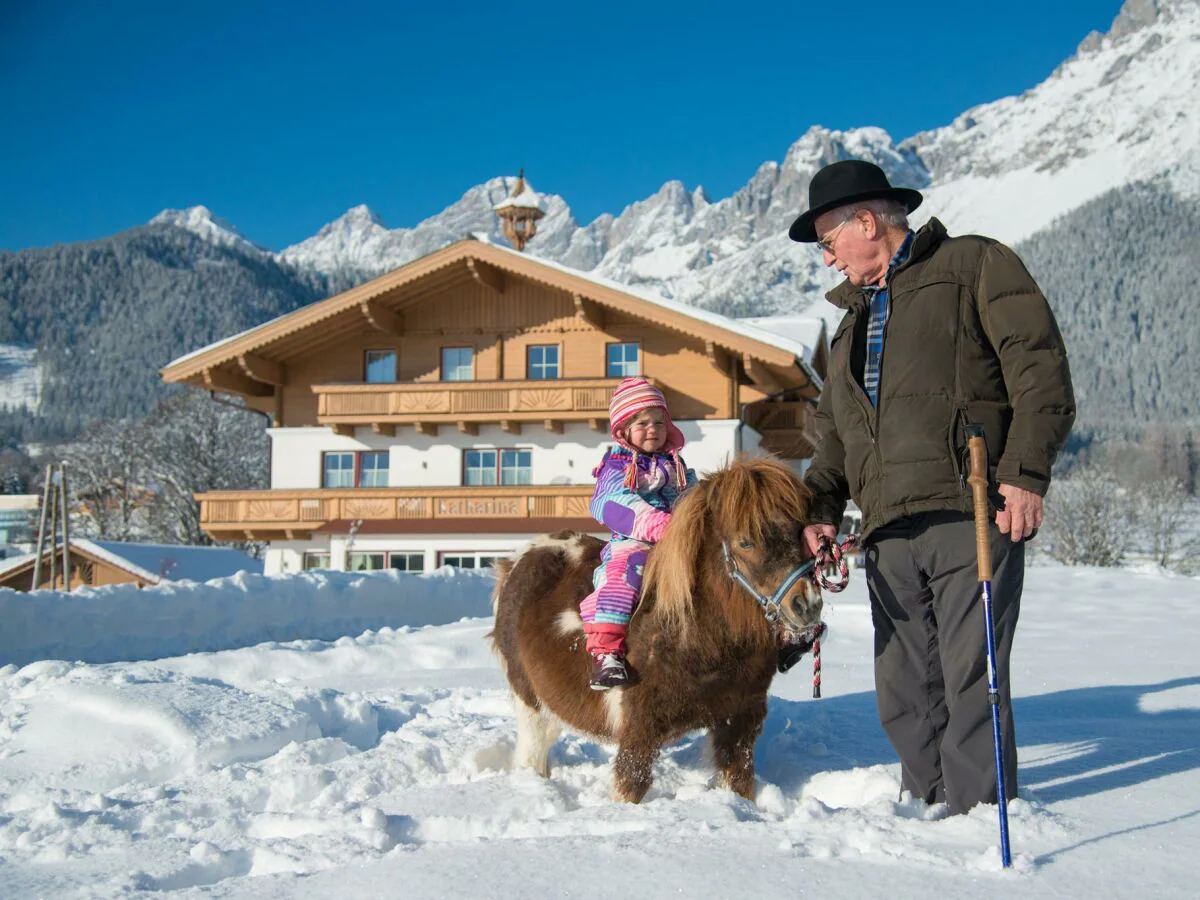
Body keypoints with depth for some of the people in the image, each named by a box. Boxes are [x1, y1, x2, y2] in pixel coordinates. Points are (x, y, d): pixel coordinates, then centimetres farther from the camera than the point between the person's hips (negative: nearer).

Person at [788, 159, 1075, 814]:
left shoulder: (974, 265, 7)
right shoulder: (853, 319, 28)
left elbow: (1040, 371, -4)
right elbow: (833, 431, 28)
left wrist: (1025, 473, -15)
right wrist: (821, 506, 11)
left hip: (970, 514, -6)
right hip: (889, 531, 7)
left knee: (971, 680, -7)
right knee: (904, 694, 6)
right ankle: (927, 810, 17)